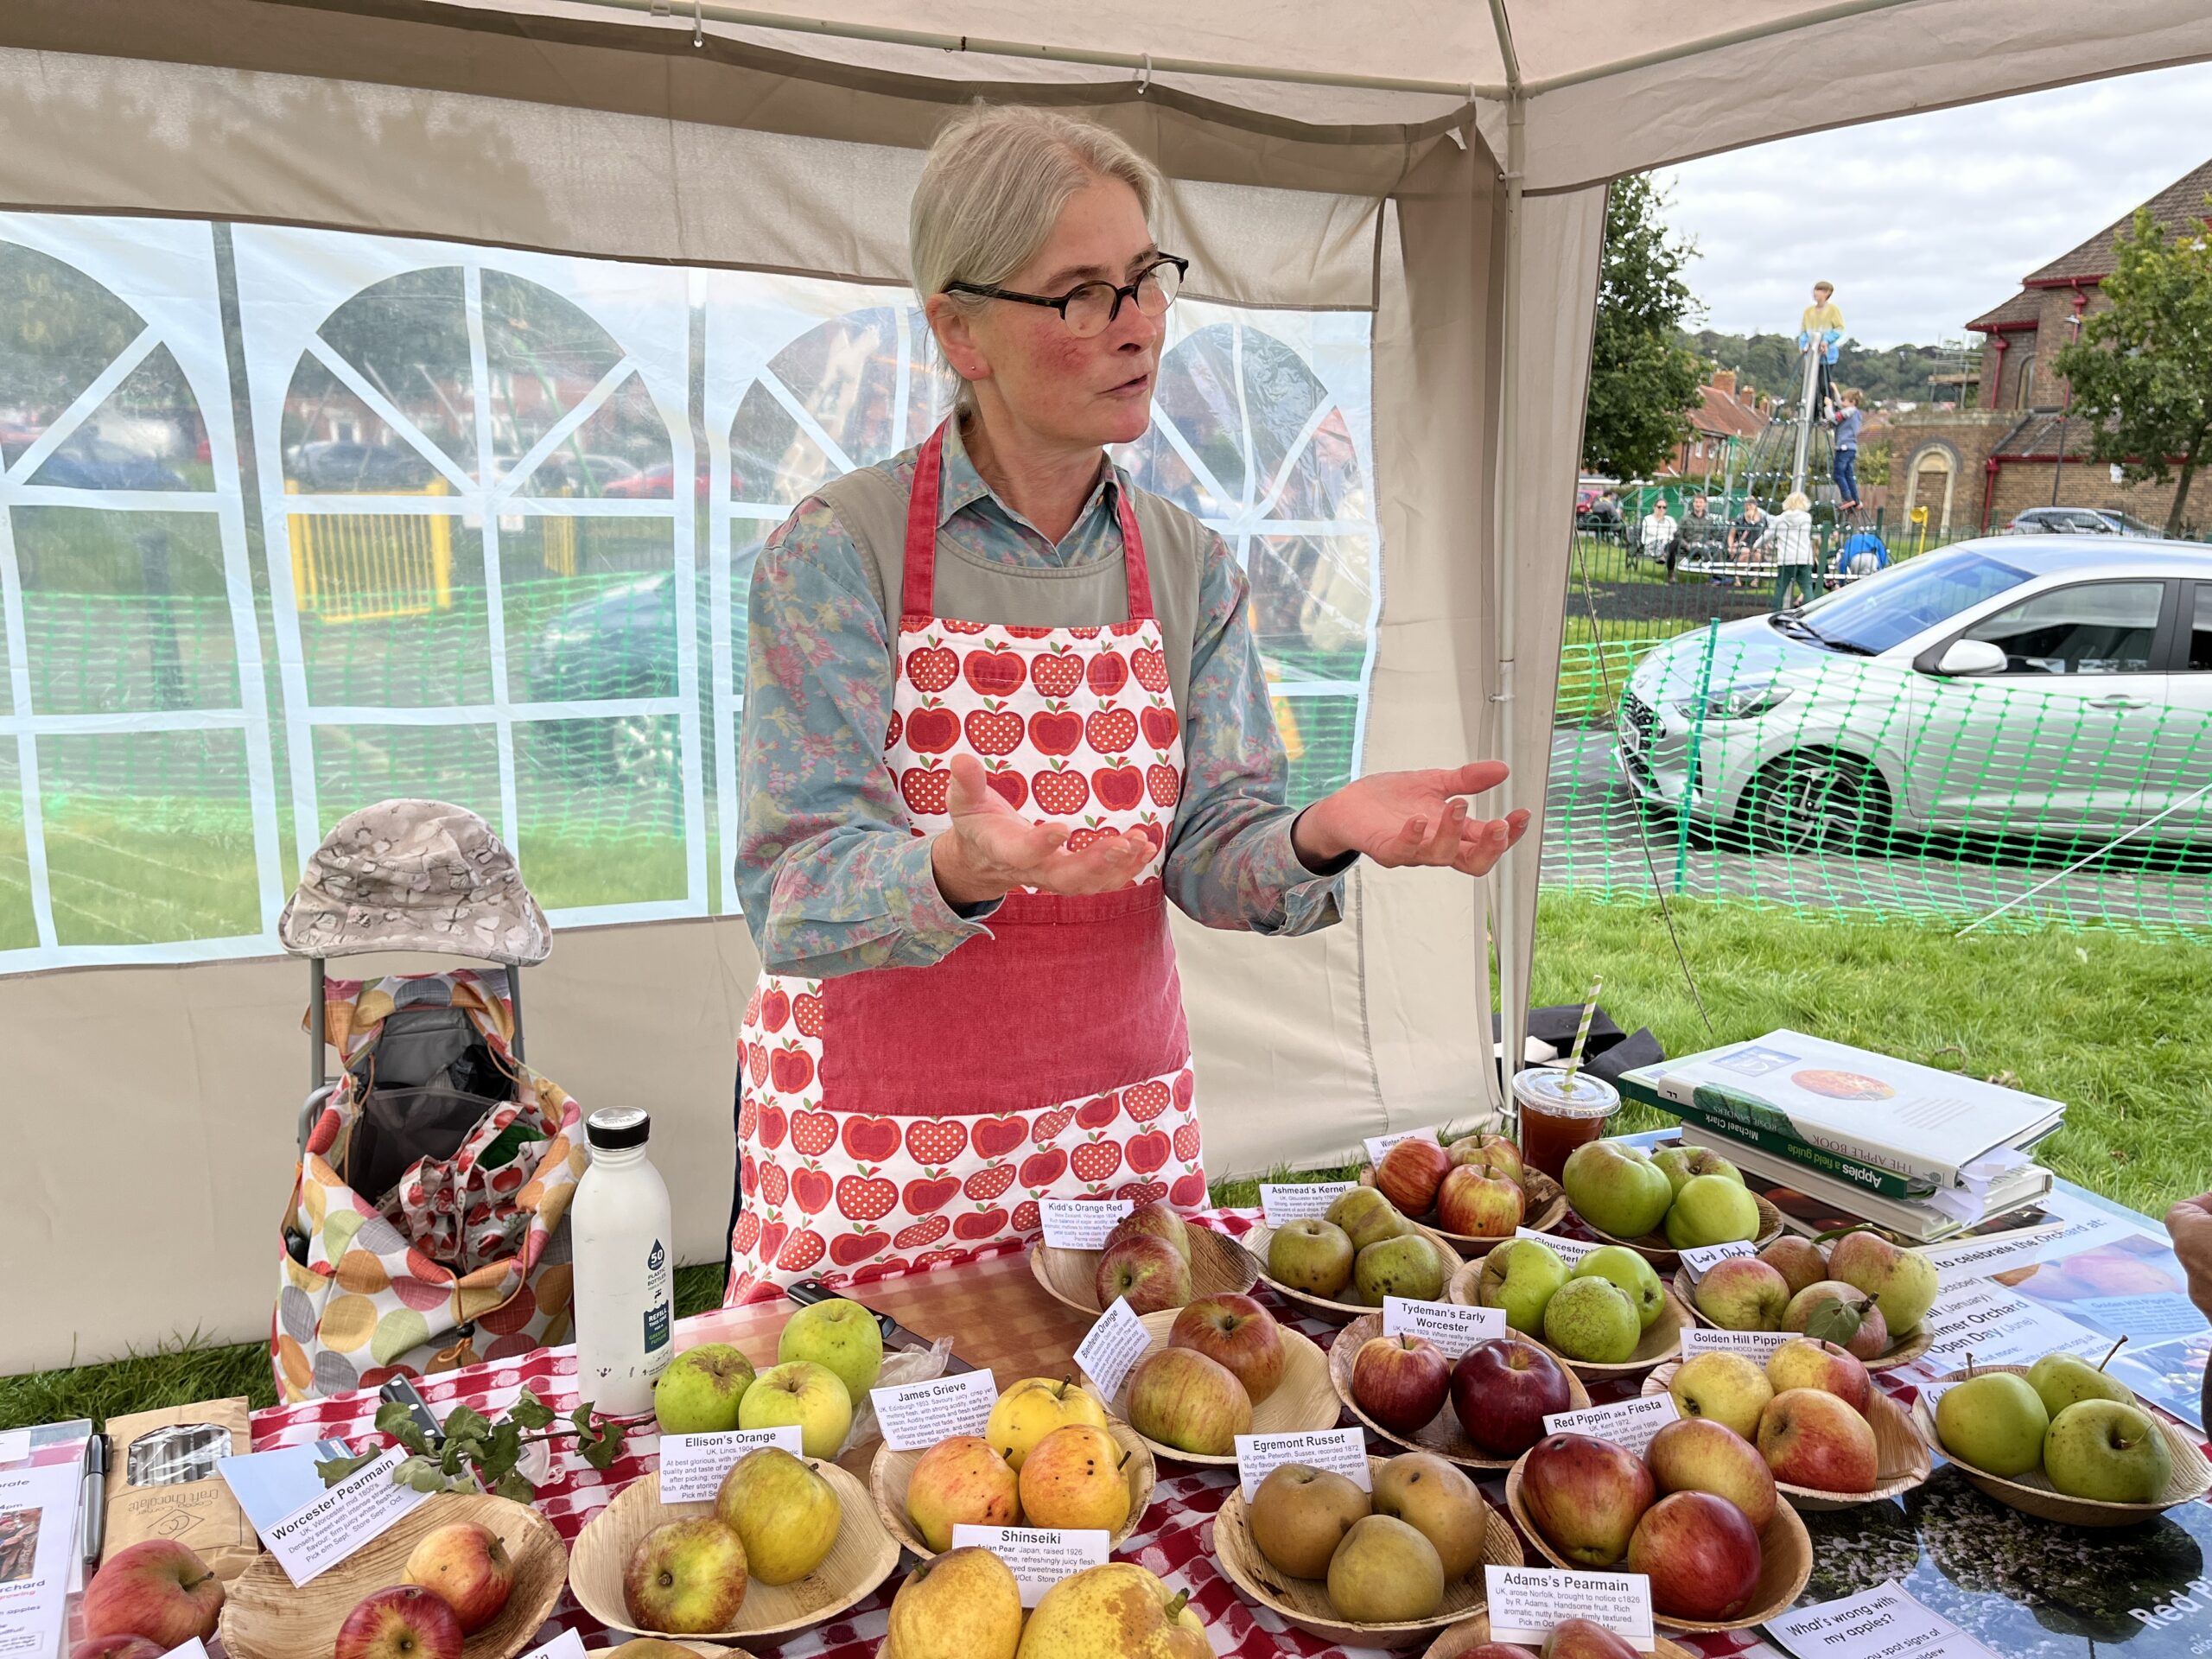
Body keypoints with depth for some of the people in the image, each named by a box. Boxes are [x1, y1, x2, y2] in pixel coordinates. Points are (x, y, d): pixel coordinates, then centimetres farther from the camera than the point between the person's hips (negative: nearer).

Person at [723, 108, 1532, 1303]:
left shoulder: (1188, 566, 2)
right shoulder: (838, 551, -12)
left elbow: (1215, 850, -3)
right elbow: (795, 893, -18)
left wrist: (1322, 835, -25)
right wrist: (960, 872, -39)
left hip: (1122, 1127, 4)